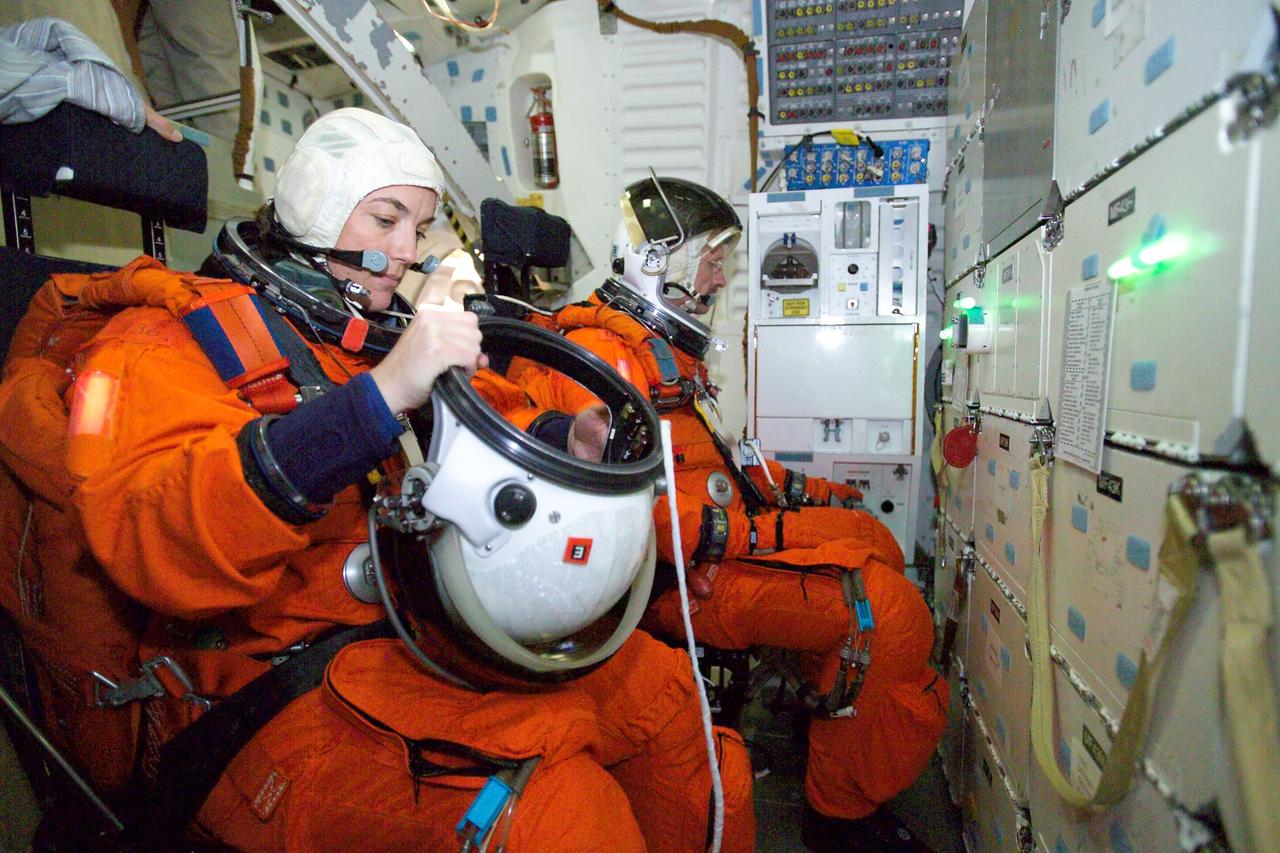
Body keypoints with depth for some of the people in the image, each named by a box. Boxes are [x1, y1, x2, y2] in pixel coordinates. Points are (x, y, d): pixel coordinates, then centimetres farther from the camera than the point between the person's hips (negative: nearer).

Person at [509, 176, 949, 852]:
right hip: (678, 576, -11)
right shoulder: (600, 352, -16)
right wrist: (768, 533, -23)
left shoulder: (664, 347, 20)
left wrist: (796, 490, 15)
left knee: (873, 541, 17)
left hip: (719, 532, 11)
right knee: (888, 610, -17)